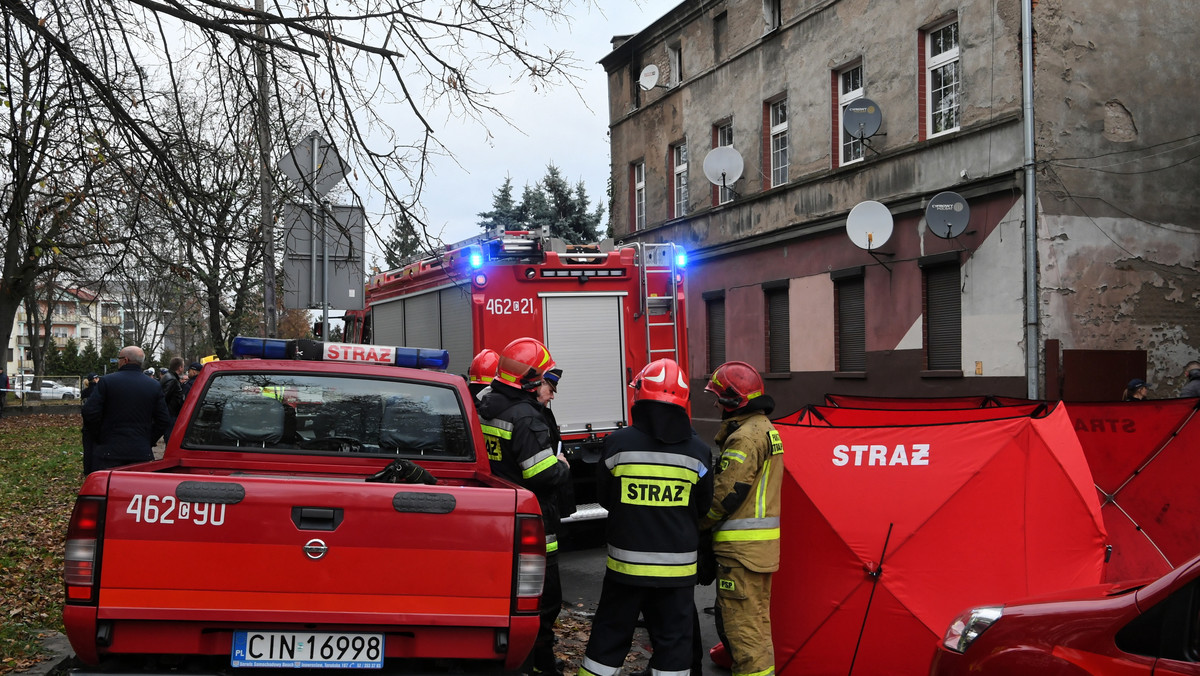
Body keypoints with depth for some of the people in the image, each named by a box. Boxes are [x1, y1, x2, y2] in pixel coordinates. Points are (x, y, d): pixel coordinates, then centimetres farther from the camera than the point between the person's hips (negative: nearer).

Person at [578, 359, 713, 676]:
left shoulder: (618, 443, -10)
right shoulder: (697, 450, -6)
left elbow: (605, 498, 4)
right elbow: (703, 506, 8)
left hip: (627, 562, 0)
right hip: (677, 564, 0)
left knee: (610, 636, 11)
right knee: (673, 639, 9)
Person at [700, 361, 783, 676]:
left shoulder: (745, 437, -18)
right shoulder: (766, 429, 15)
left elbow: (727, 494, -20)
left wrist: (696, 524, -5)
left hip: (742, 546, -11)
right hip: (763, 543, 11)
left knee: (743, 624, -8)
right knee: (756, 617, 18)